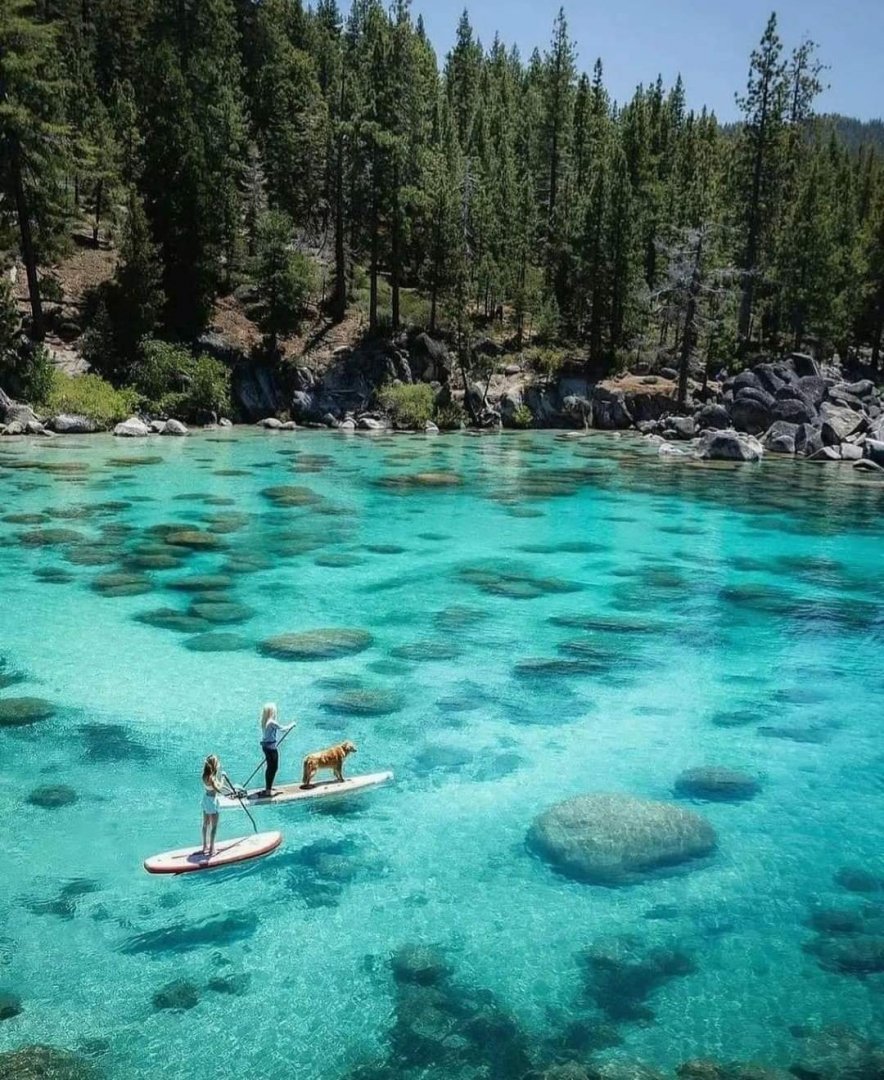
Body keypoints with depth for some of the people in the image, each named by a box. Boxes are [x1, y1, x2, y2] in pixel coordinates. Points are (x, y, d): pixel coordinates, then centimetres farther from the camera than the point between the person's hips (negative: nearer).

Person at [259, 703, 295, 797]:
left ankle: (267, 788, 31)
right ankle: (269, 791, 3)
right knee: (274, 768, 0)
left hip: (265, 746, 9)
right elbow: (283, 729, -15)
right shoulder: (272, 722, -21)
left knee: (270, 767, 21)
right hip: (271, 747, -9)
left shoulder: (264, 722, 4)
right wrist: (292, 725, 0)